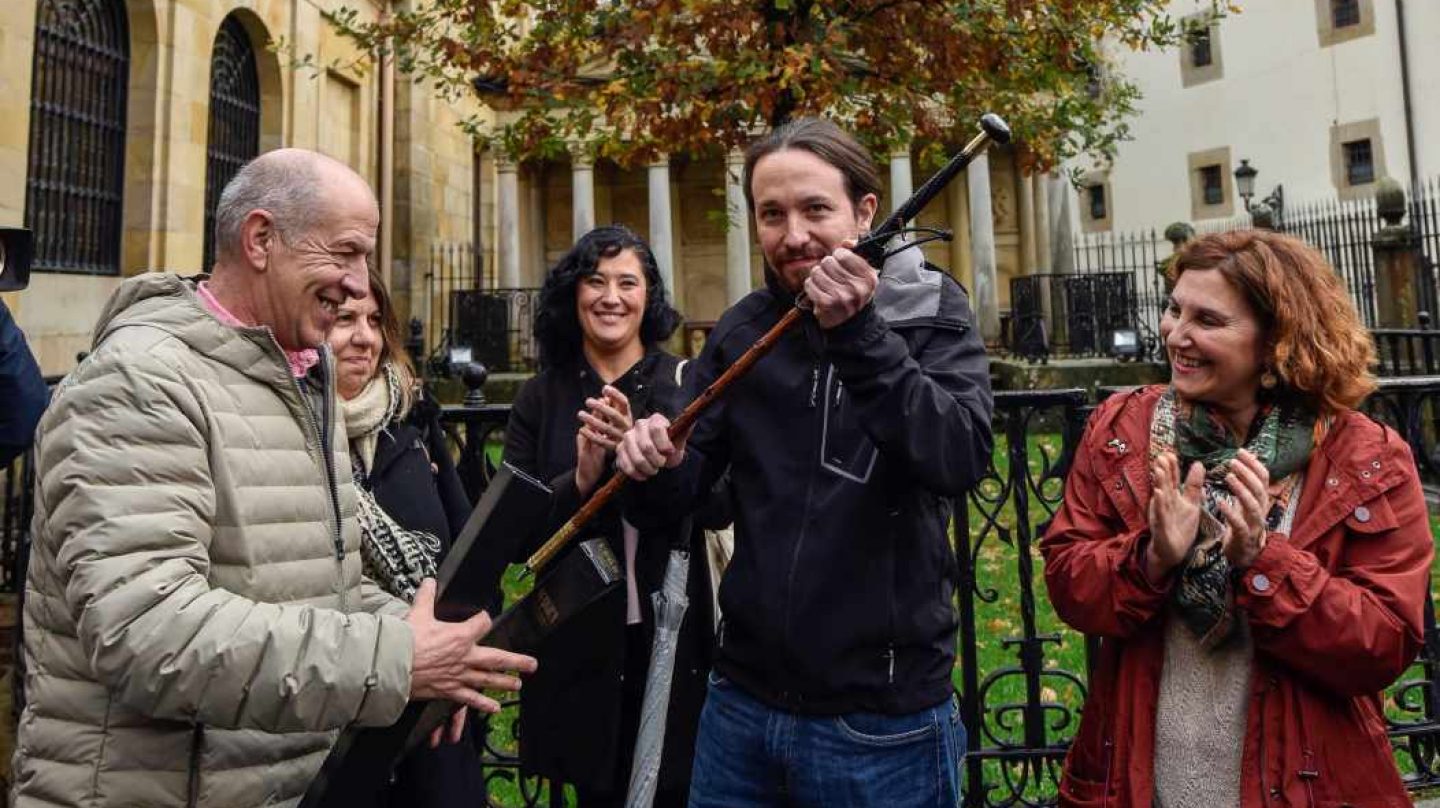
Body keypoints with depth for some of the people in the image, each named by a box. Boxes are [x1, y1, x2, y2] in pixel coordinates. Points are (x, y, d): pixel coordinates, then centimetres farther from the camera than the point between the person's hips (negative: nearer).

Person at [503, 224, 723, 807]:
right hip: (578, 642, 1)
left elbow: (720, 506, -12)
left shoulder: (687, 383, -2)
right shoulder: (540, 397, 2)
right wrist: (579, 482, -20)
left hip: (672, 637, -1)